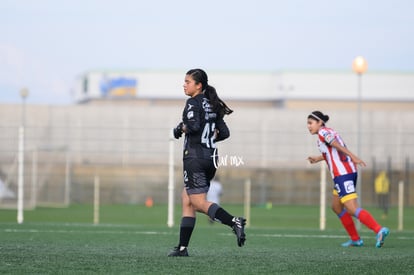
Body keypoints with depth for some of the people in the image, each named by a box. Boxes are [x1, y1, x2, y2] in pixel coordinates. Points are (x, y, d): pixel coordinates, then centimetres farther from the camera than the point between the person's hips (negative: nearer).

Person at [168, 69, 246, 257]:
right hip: (211, 156, 8)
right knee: (186, 201, 12)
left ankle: (234, 222, -27)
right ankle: (182, 247, 10)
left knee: (199, 203, -8)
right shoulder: (212, 105, 15)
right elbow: (224, 133, 13)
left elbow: (194, 125, -24)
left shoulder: (193, 103, -9)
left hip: (194, 156, -8)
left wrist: (181, 129, -6)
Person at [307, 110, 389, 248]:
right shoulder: (330, 132, 22)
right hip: (350, 172, 10)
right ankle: (355, 239, 21)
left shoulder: (323, 133, -4)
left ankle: (379, 230, -30)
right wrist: (318, 158, 48)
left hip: (342, 174, -10)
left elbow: (337, 145, -20)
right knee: (336, 207, 21)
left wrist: (353, 157, -32)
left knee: (352, 209, -15)